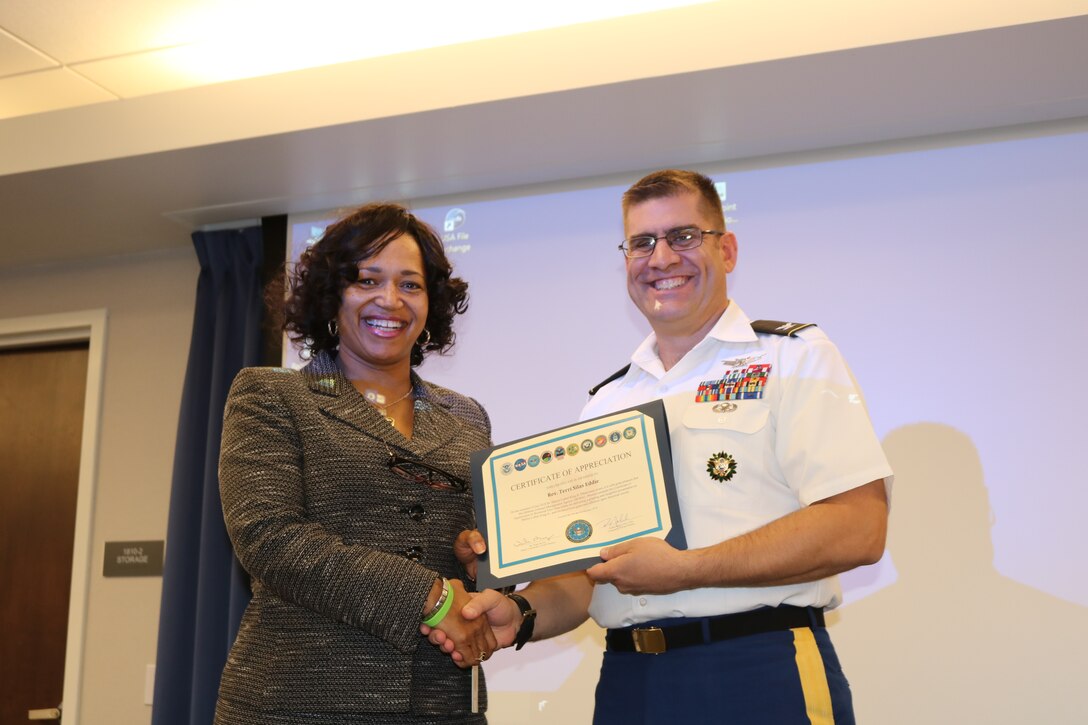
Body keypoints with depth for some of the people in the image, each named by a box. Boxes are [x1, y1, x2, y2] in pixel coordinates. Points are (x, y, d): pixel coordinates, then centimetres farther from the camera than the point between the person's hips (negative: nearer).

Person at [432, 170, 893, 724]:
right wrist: (522, 615, -8)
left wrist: (685, 568, -18)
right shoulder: (607, 401, 13)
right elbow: (587, 566, 13)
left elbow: (857, 528, -14)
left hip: (763, 679, -4)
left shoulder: (794, 358, -2)